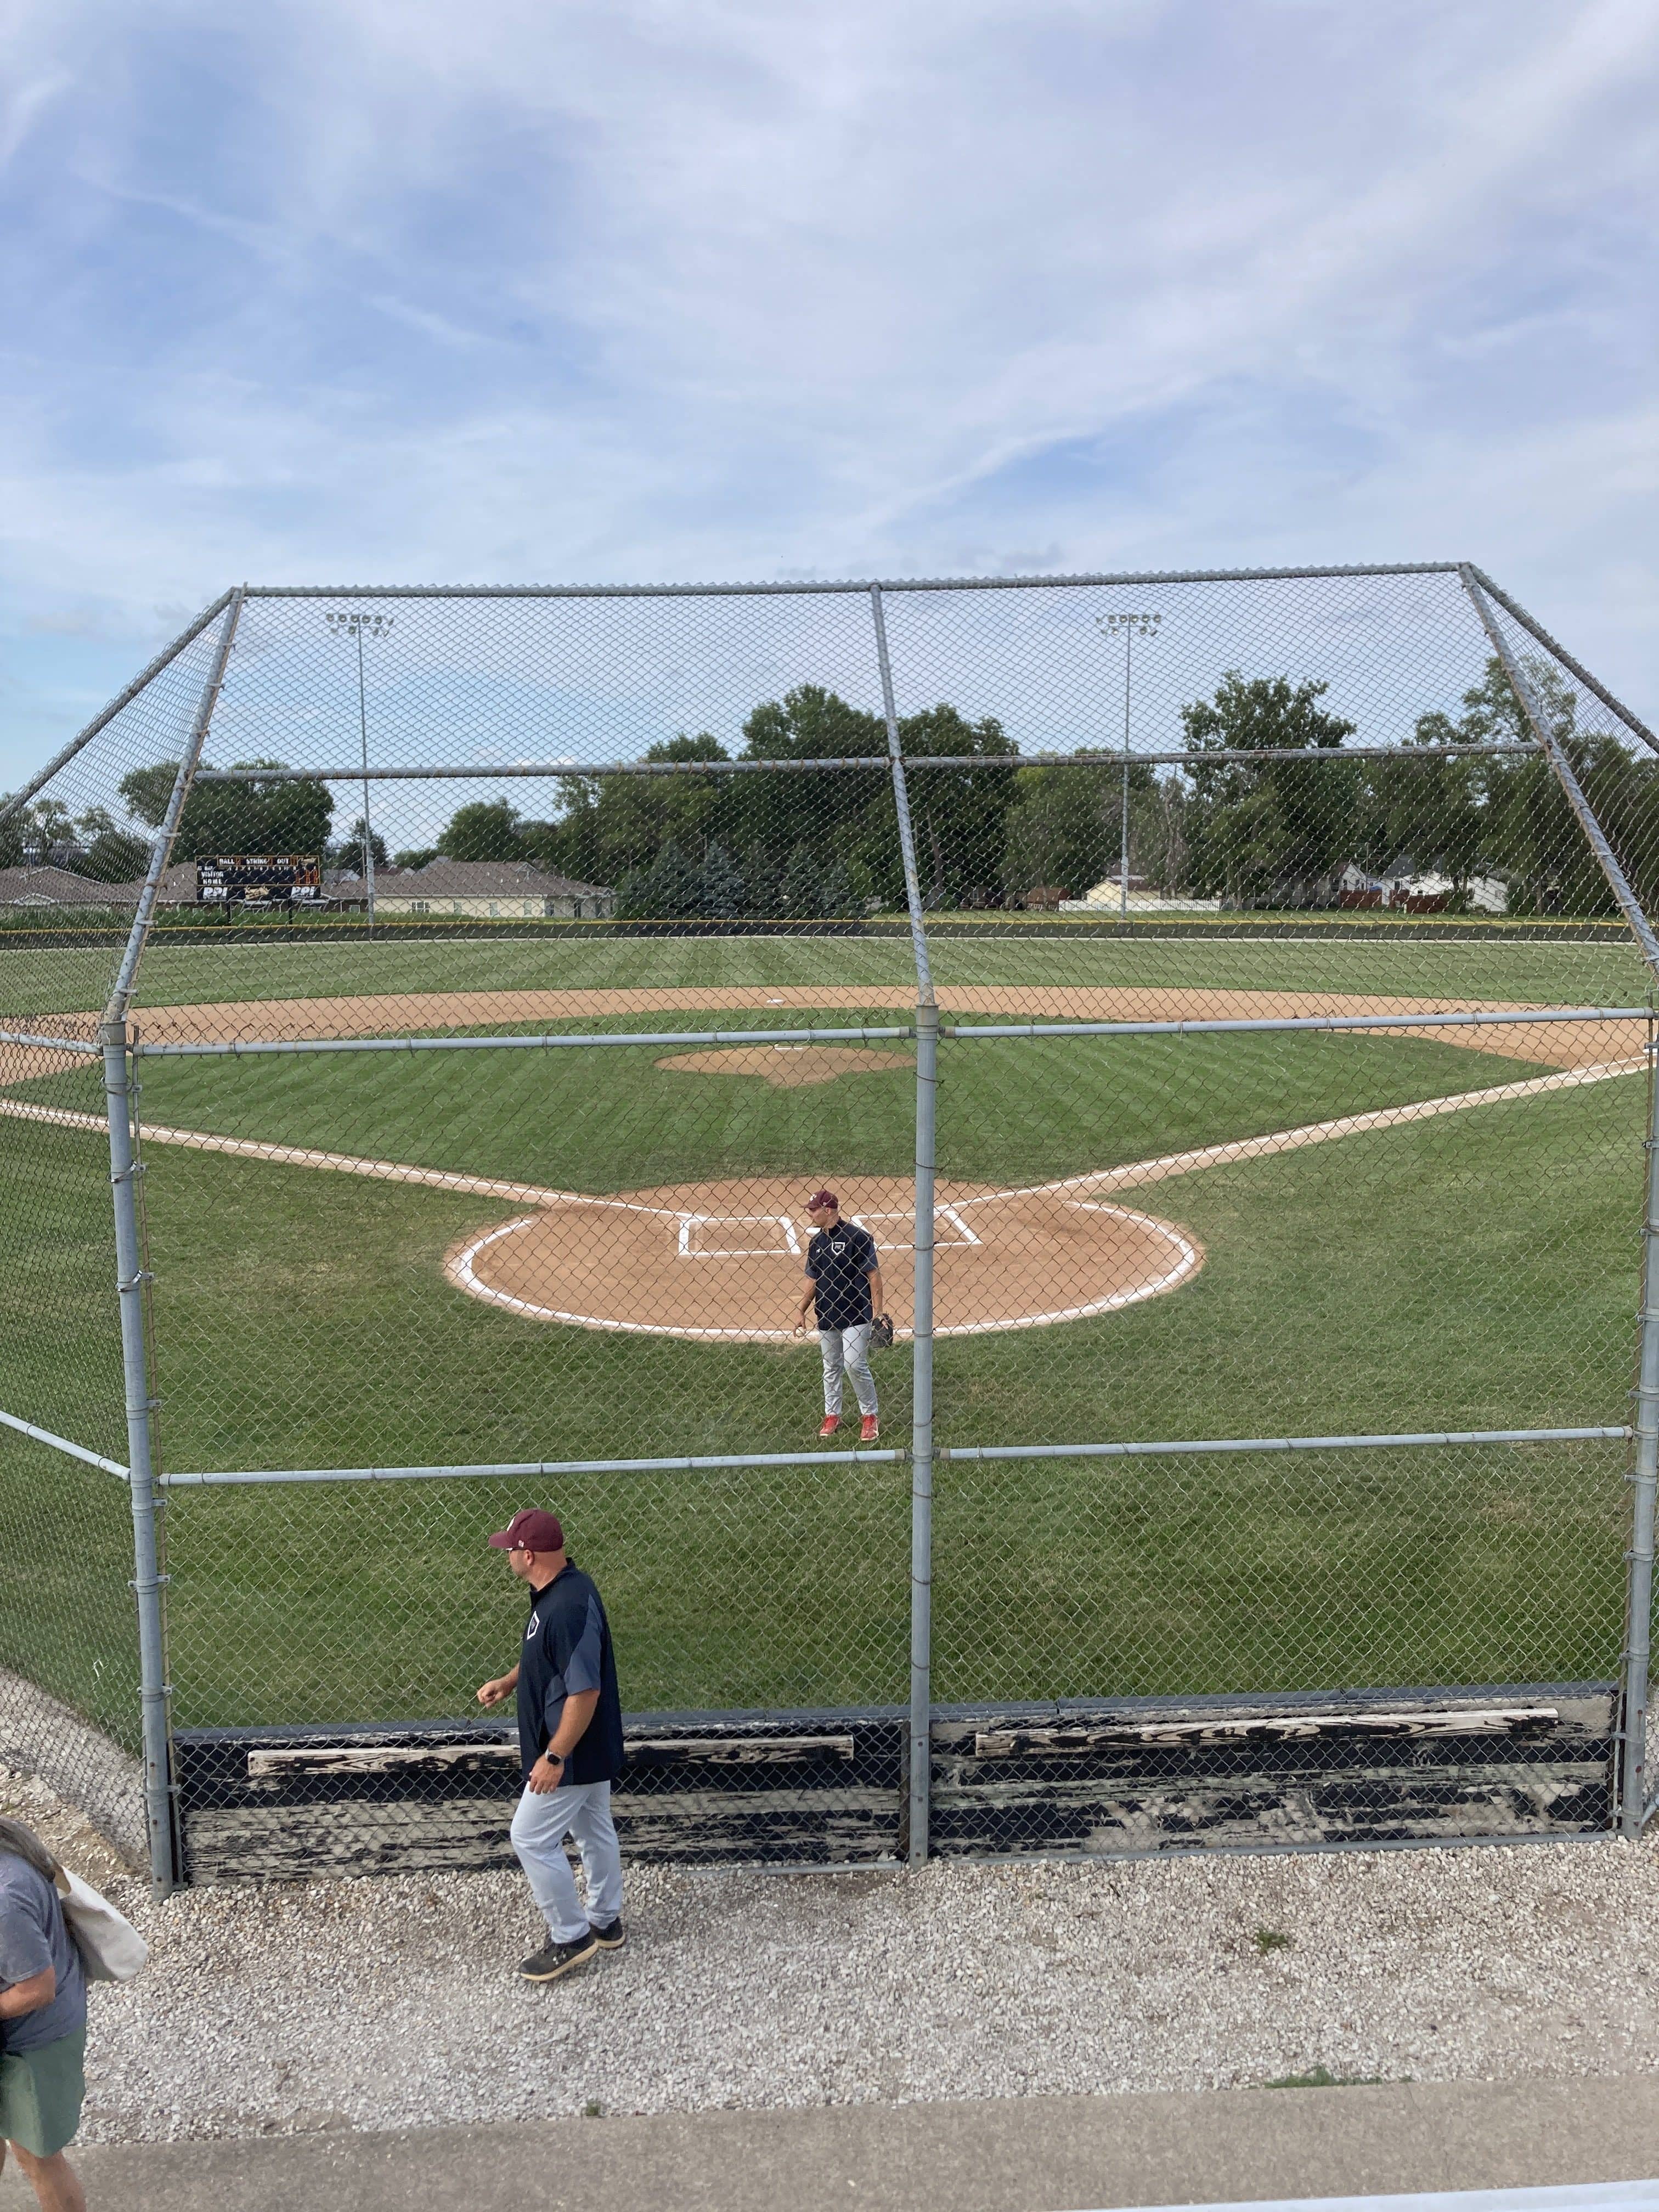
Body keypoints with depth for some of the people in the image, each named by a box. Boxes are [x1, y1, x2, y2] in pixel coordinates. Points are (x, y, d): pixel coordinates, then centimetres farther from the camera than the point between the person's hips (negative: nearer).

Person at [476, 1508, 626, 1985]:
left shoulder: (568, 1608, -31)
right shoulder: (558, 1589, 1)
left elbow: (585, 1691, -30)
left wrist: (555, 1757, -26)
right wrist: (508, 1682, 8)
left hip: (572, 1752, -10)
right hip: (591, 1749, 10)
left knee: (531, 1838, 2)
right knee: (594, 1831, 22)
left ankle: (571, 1937, 15)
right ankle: (605, 1921, 37)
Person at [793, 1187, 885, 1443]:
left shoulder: (857, 1236, -11)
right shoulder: (817, 1241, 9)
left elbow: (873, 1274, -10)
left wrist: (877, 1310, -14)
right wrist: (801, 1312, 14)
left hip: (855, 1314, -7)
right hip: (826, 1315, 7)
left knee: (854, 1364, -11)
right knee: (831, 1368, 13)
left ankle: (870, 1417, 4)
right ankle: (832, 1416, 25)